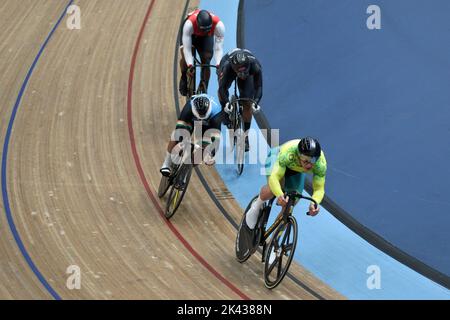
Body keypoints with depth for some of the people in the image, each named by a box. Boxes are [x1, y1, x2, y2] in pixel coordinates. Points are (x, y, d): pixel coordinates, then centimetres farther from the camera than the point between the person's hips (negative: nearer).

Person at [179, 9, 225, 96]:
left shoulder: (219, 25, -38)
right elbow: (186, 48, -38)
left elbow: (219, 48, -35)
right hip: (191, 35, -1)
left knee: (206, 62, -11)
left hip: (207, 37, 1)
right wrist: (190, 65, -46)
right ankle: (184, 77, 1)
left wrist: (219, 65, -46)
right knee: (185, 54, -26)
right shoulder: (189, 24, -42)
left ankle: (204, 89, 1)